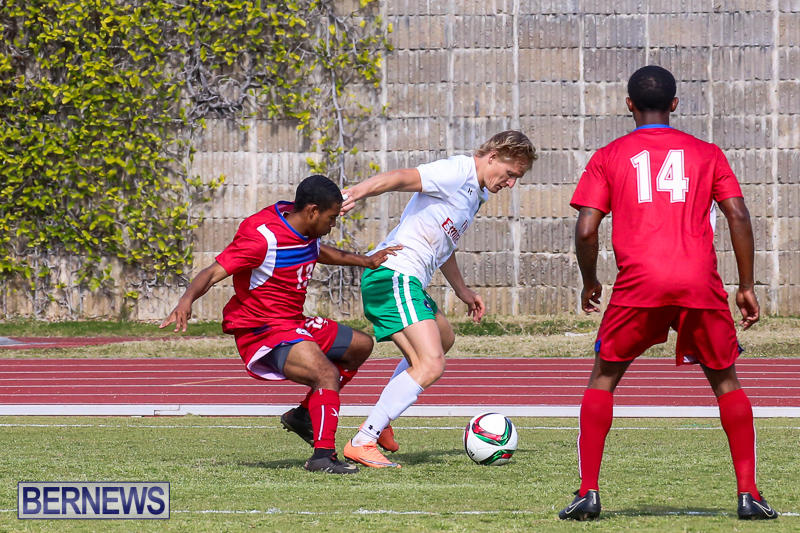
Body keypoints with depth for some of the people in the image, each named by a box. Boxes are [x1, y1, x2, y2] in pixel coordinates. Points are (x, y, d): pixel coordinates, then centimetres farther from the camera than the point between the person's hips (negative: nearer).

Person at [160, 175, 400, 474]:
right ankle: (323, 456, -30)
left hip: (294, 325, 10)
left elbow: (318, 253, 31)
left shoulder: (305, 230, 5)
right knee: (327, 373, -30)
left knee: (361, 346, 22)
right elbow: (214, 273, -28)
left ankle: (305, 415, 20)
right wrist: (187, 300, -46)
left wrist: (365, 261, 26)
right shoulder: (263, 238, -23)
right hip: (263, 333, -10)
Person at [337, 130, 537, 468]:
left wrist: (462, 291, 40)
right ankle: (362, 443, -19)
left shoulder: (476, 193, 20)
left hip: (409, 281, 11)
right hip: (394, 276, -11)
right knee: (430, 366, -20)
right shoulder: (458, 172, -12)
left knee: (444, 338, 33)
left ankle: (379, 423, 33)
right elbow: (402, 178, -27)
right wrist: (358, 192, -43)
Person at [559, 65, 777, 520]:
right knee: (726, 381, 17)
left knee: (604, 379, 14)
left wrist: (590, 283, 19)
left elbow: (586, 230, 3)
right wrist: (747, 287, 10)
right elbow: (738, 215, 5)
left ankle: (588, 493, 3)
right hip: (701, 284, 1)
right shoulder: (706, 154, 15)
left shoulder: (609, 158, 12)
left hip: (639, 283, -1)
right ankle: (749, 494, 7)